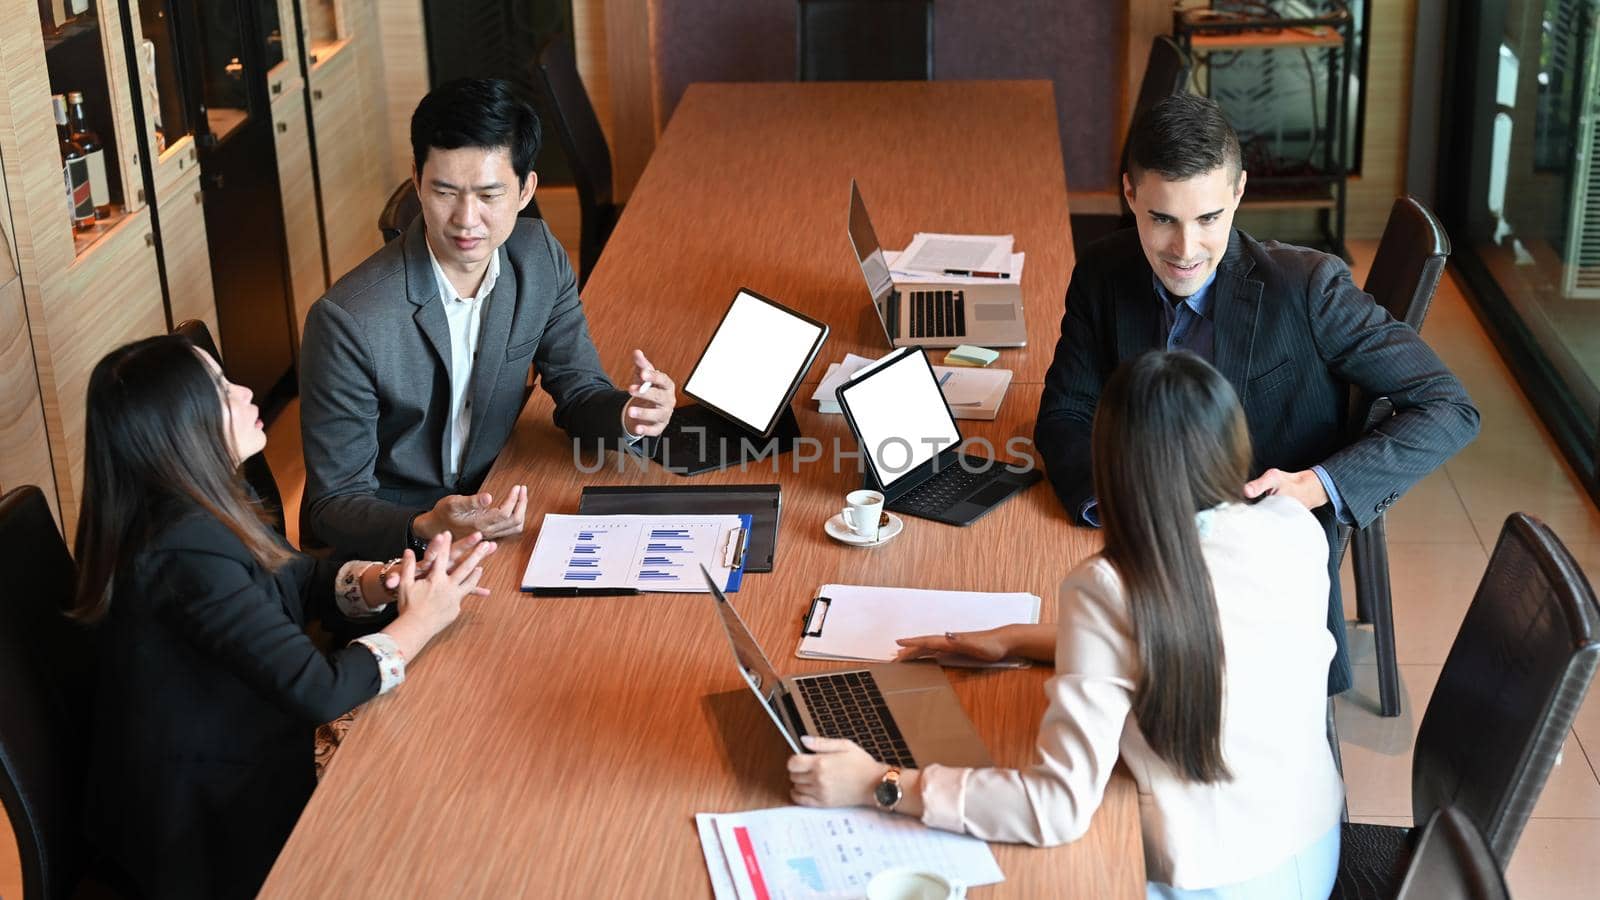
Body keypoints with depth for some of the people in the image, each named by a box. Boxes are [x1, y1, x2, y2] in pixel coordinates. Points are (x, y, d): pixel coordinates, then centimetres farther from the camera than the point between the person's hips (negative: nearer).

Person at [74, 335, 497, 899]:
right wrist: (420, 620, -16)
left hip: (220, 769, 8)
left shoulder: (198, 507, -1)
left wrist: (380, 582, -13)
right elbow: (318, 690, -31)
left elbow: (304, 579, 8)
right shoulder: (187, 553, -30)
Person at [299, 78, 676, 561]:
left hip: (488, 516, 6)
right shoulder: (347, 321, -24)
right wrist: (426, 530, -38)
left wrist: (628, 416, -20)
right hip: (382, 541, -6)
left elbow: (577, 391, 3)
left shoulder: (540, 258, -6)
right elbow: (334, 506, -18)